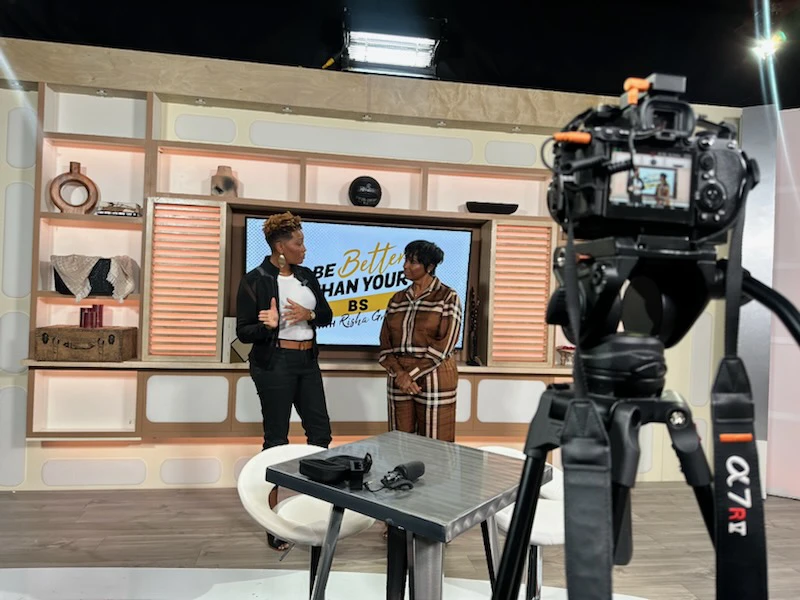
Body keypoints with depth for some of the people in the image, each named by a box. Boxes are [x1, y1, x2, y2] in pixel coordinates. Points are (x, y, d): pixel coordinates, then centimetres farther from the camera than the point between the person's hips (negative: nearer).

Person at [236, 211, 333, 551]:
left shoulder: (307, 276, 8)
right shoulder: (254, 280, -10)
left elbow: (327, 315, 10)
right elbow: (243, 331, -9)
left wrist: (308, 315, -11)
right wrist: (268, 326, -29)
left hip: (308, 362, 6)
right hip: (275, 365, -6)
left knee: (320, 431, 9)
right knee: (276, 438, 3)